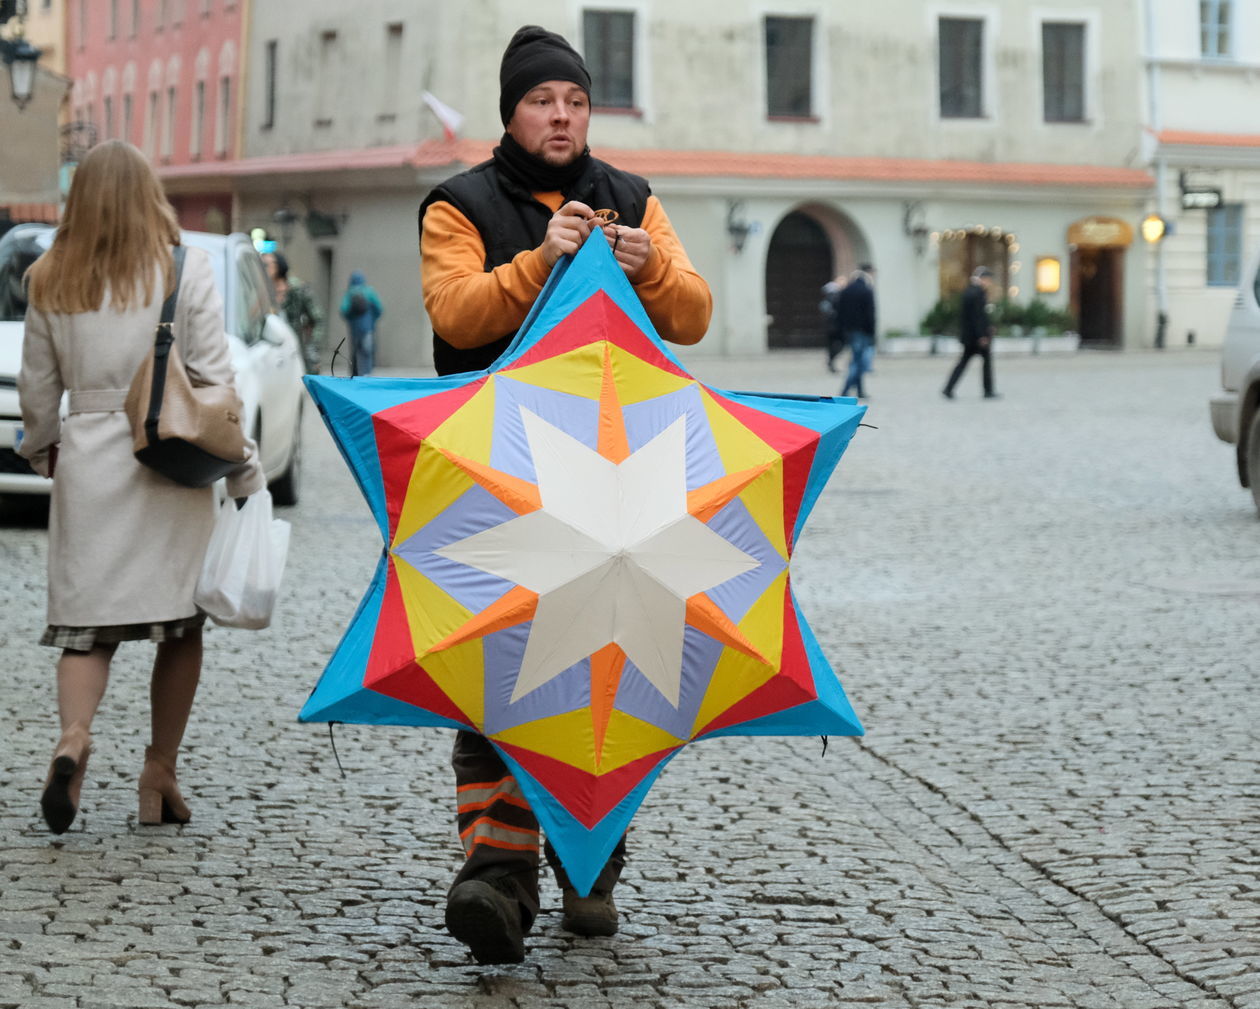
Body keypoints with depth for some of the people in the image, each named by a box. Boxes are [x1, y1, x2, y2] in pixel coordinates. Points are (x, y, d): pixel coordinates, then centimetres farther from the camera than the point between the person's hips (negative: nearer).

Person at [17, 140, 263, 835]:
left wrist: (41, 446, 29)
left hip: (86, 459, 2)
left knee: (85, 622, 5)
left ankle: (73, 735, -21)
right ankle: (159, 772, 10)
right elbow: (213, 376, -5)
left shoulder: (51, 282, 4)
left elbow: (37, 385, 11)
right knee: (181, 624, 9)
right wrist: (242, 468, 3)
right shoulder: (185, 269, -3)